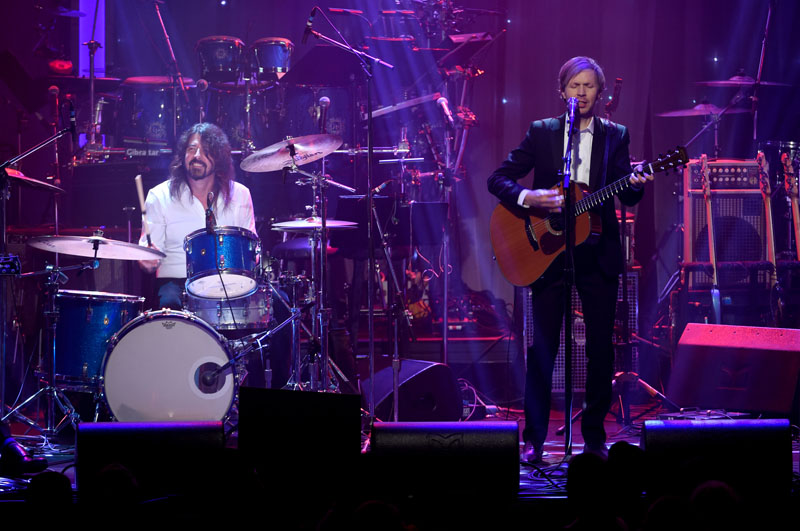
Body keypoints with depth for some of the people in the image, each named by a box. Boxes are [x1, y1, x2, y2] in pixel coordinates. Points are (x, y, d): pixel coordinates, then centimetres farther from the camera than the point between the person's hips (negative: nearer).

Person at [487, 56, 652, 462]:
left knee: (601, 348, 3)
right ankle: (533, 439, 4)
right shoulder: (541, 133, 5)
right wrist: (528, 198, -17)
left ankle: (594, 436, 14)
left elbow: (626, 197, -1)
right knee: (543, 346, -2)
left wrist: (636, 184, -24)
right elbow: (498, 179, 1)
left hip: (599, 254, 1)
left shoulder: (614, 136, 7)